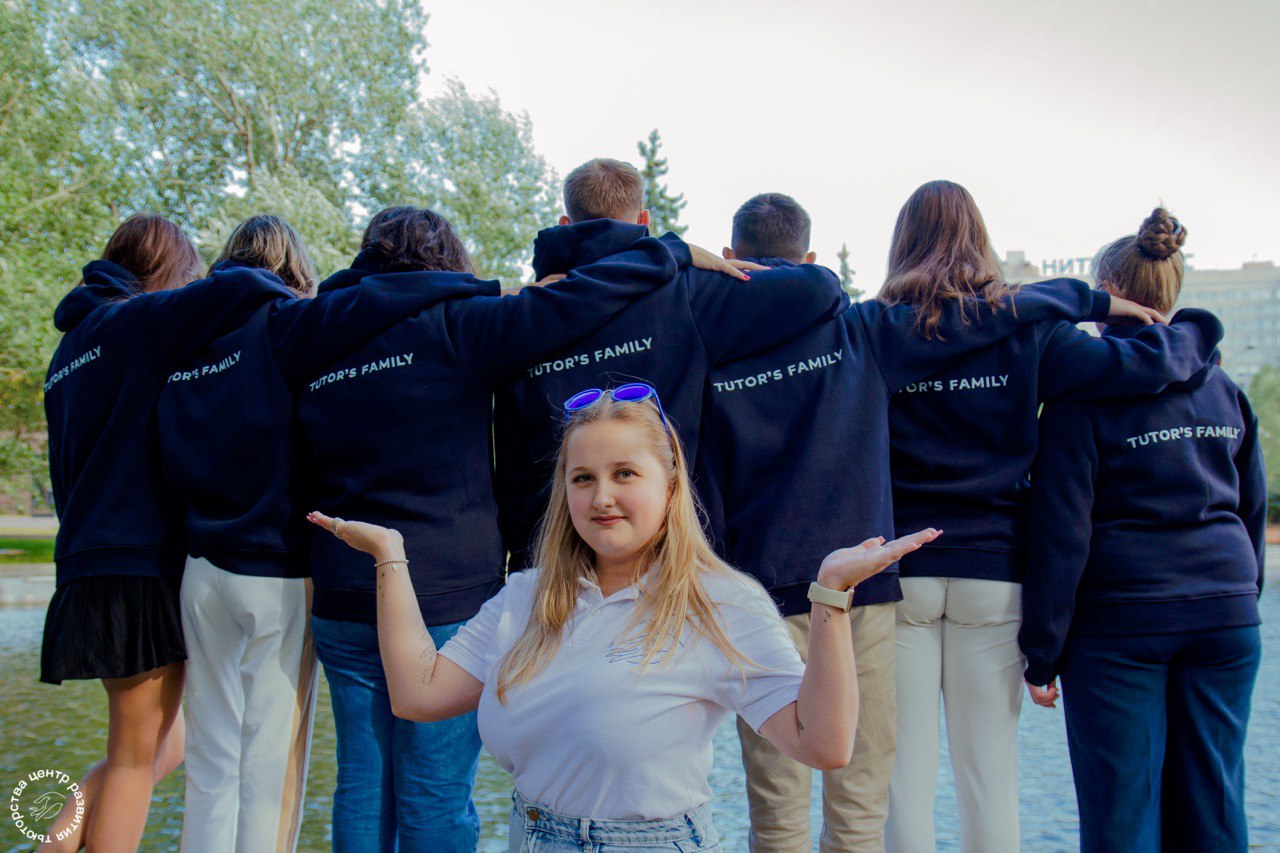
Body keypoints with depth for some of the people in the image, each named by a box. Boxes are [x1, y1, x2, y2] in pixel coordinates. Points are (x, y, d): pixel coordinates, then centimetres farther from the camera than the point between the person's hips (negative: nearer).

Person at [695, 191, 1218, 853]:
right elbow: (982, 314, 1)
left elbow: (701, 494, 1)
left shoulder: (709, 354, 1)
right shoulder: (859, 332, 0)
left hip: (764, 595, 0)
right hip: (860, 587, 0)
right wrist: (1094, 301, 17)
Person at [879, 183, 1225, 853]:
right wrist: (1195, 331, 17)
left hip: (899, 567, -1)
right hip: (993, 572, 1)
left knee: (905, 777, 5)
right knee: (990, 777, 10)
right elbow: (1139, 364, -1)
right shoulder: (1024, 328, 2)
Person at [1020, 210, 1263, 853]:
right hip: (1225, 617, 5)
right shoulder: (1222, 388, 9)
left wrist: (1041, 651, -6)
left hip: (1120, 621, -5)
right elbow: (1253, 509, 15)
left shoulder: (1086, 389, -8)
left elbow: (1061, 531, -11)